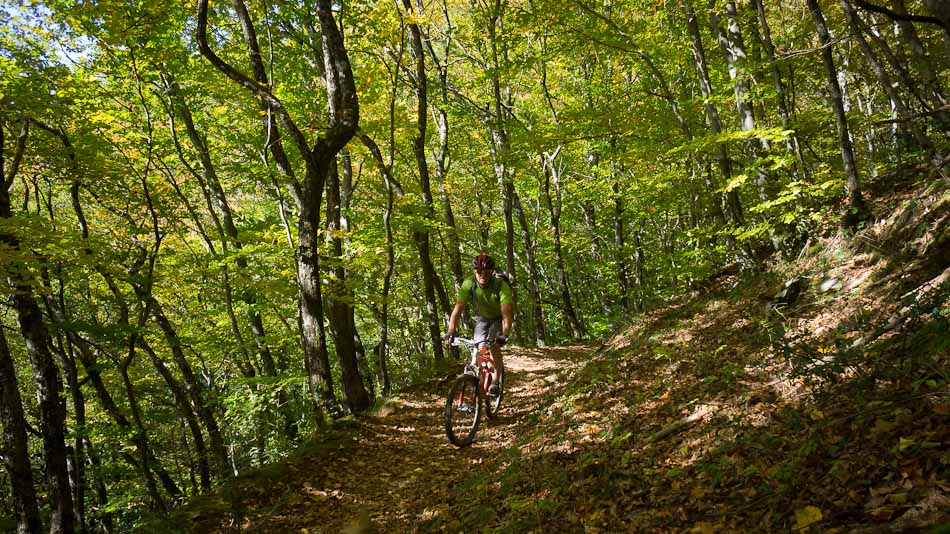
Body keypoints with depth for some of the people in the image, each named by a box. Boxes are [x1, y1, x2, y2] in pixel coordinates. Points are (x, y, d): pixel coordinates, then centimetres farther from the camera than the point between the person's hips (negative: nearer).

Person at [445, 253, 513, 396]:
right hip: (482, 317, 3)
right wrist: (451, 331, -46)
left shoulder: (501, 285, -35)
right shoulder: (469, 284, -27)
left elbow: (506, 312, -42)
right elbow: (458, 308, -33)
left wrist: (505, 334, -57)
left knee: (493, 344, -24)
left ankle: (496, 380, -10)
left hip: (499, 318, -3)